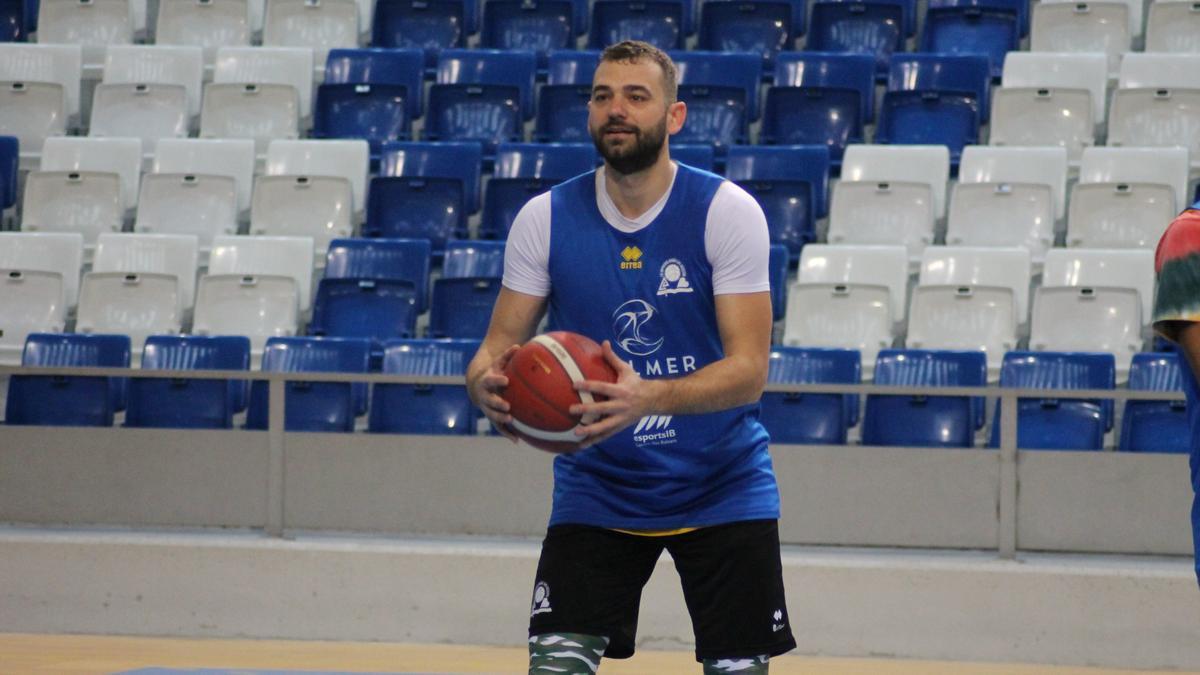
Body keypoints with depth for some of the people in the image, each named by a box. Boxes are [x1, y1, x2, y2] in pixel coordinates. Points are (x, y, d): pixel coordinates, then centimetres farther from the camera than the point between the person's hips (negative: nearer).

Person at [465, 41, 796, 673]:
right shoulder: (545, 218, -5)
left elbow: (749, 370, -19)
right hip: (595, 492, 1)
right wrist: (488, 387, -28)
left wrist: (651, 397, -38)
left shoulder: (727, 211, -12)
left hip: (722, 488, -1)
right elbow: (497, 348, -2)